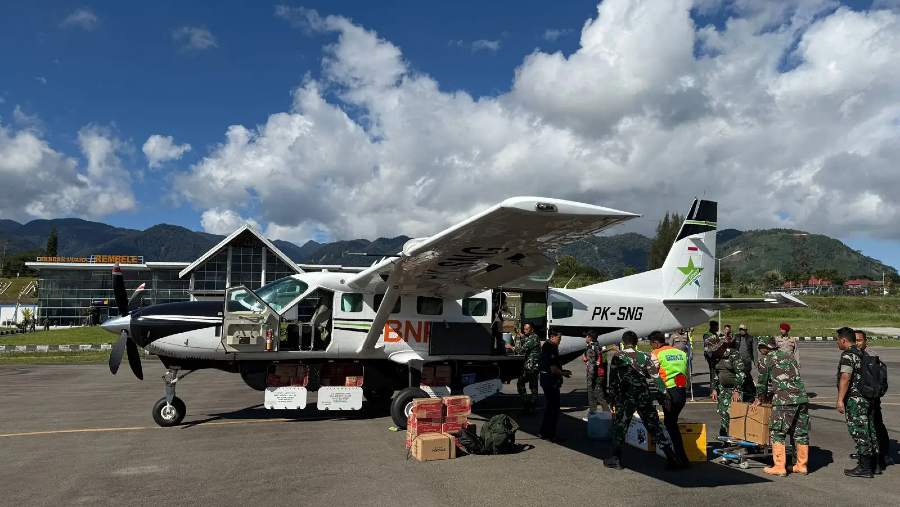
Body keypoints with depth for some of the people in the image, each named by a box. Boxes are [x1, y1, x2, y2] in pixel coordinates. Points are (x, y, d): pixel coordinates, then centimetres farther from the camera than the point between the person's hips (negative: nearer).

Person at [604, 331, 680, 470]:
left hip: (626, 397, -3)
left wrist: (613, 397, 6)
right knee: (654, 427, 9)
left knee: (619, 427, 9)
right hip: (644, 396, 3)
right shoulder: (644, 356, 4)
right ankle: (671, 458, 8)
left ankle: (616, 459, 13)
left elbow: (613, 379, -2)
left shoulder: (617, 357, -1)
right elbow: (656, 377, 0)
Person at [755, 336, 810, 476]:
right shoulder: (788, 356, 24)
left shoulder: (765, 360, 4)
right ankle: (802, 466, 20)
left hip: (785, 401, -7)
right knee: (801, 433, 13)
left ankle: (779, 467, 1)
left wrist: (759, 399, 25)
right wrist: (769, 396, 37)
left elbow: (762, 382, 8)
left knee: (778, 433, 0)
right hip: (802, 398, 7)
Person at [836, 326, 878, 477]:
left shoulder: (848, 355, -15)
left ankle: (865, 468, -1)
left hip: (855, 399, -10)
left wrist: (840, 399, -24)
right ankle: (871, 464, 24)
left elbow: (845, 378, -24)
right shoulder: (863, 354, 14)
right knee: (868, 430, 15)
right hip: (867, 398, 10)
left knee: (859, 432, -5)